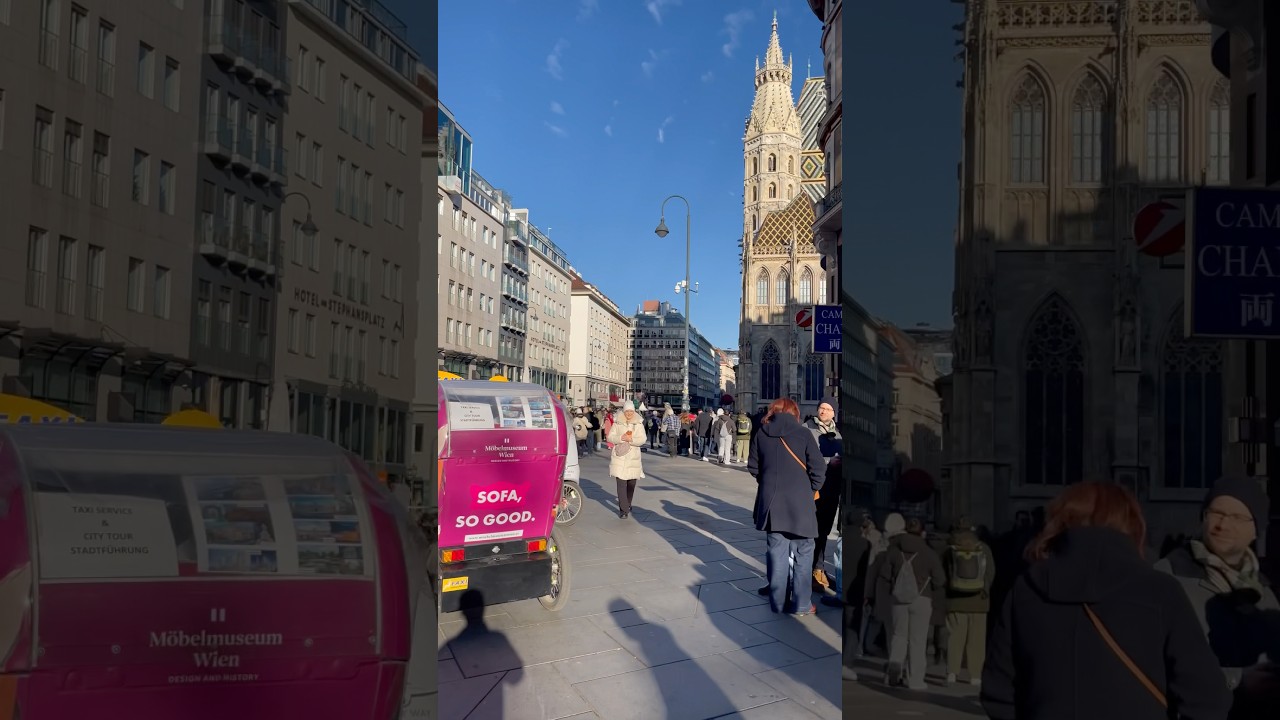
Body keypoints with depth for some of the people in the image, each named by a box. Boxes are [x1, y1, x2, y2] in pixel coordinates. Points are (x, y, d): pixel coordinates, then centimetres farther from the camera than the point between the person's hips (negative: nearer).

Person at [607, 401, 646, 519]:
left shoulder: (638, 424, 4)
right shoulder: (617, 423, 3)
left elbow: (642, 439, -5)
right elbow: (610, 437, -1)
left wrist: (631, 439, -21)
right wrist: (621, 438, -18)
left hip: (633, 457, 2)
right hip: (619, 456, -2)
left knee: (631, 483, 10)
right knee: (621, 483, -8)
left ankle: (627, 504, 35)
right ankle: (623, 510, -7)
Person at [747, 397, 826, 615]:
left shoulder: (762, 433, 1)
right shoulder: (803, 433, -8)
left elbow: (753, 466, 7)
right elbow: (818, 468, -10)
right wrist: (811, 489, 7)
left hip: (771, 503, 3)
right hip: (799, 503, -3)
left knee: (776, 554, 11)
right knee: (802, 555, 8)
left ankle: (777, 602, 16)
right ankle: (801, 604, 12)